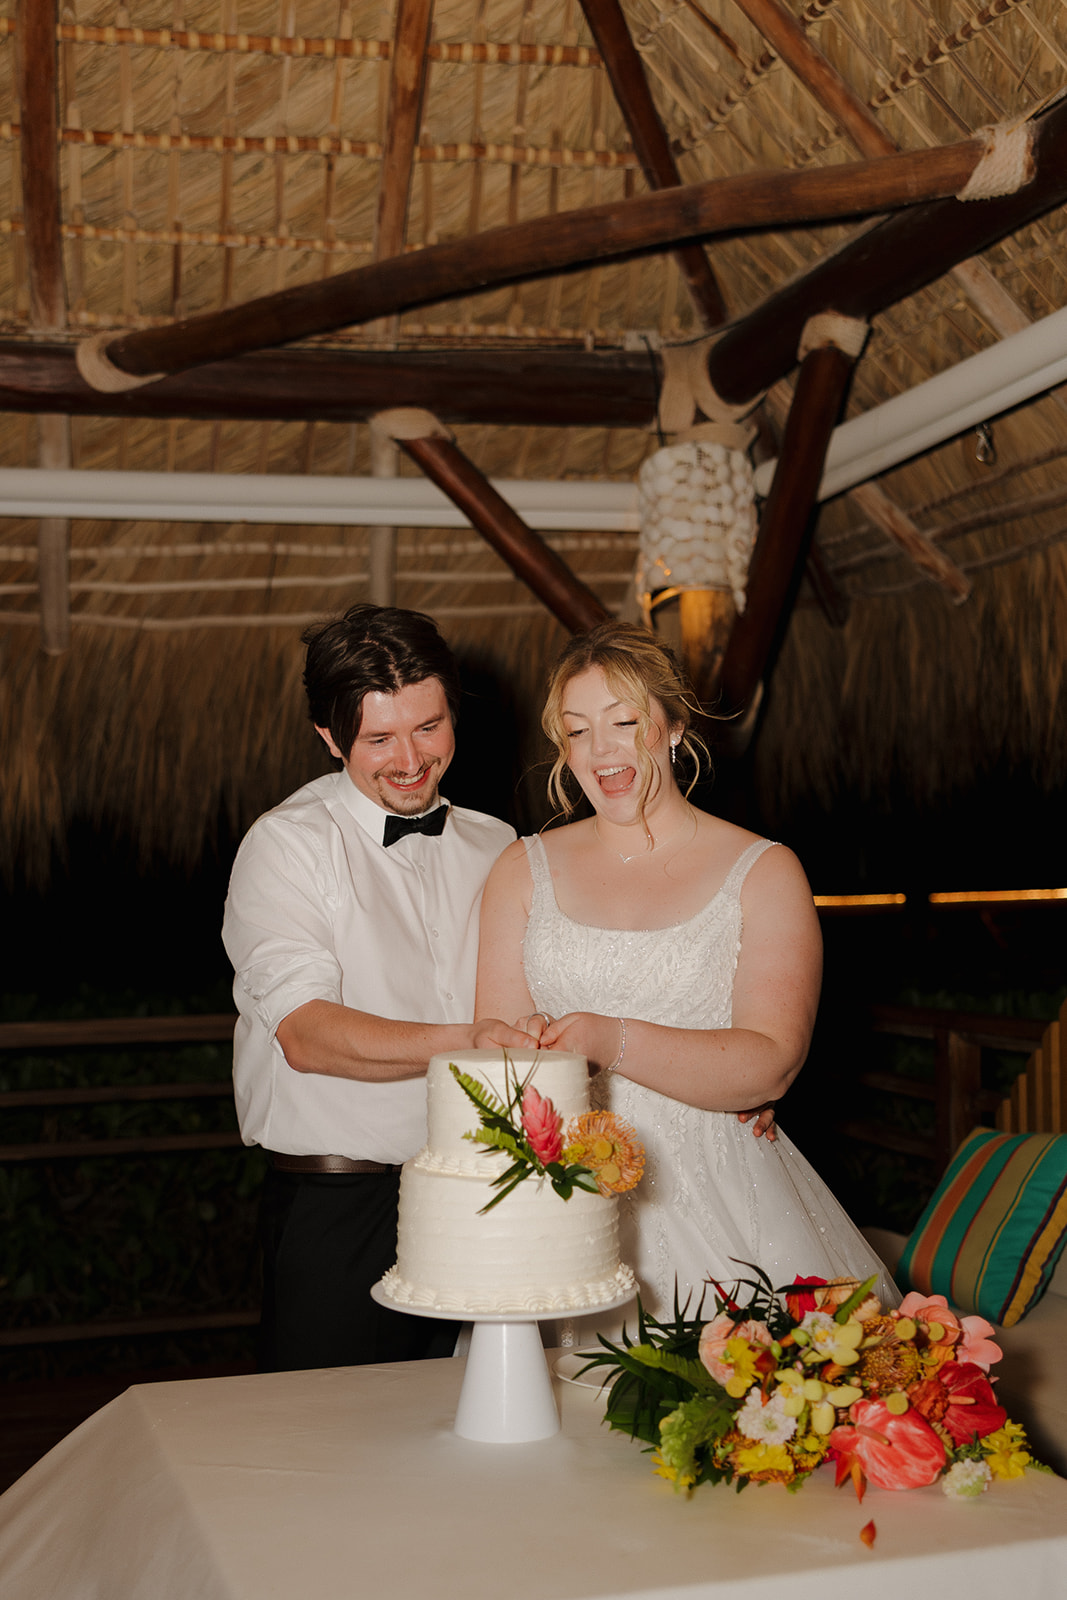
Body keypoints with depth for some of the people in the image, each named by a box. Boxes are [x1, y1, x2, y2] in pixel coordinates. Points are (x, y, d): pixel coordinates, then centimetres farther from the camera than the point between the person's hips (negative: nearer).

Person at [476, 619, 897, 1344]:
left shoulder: (763, 871, 0)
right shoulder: (525, 870, 9)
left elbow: (770, 1065, -11)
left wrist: (613, 1041, -23)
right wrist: (530, 1046, -19)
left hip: (714, 1194, -1)